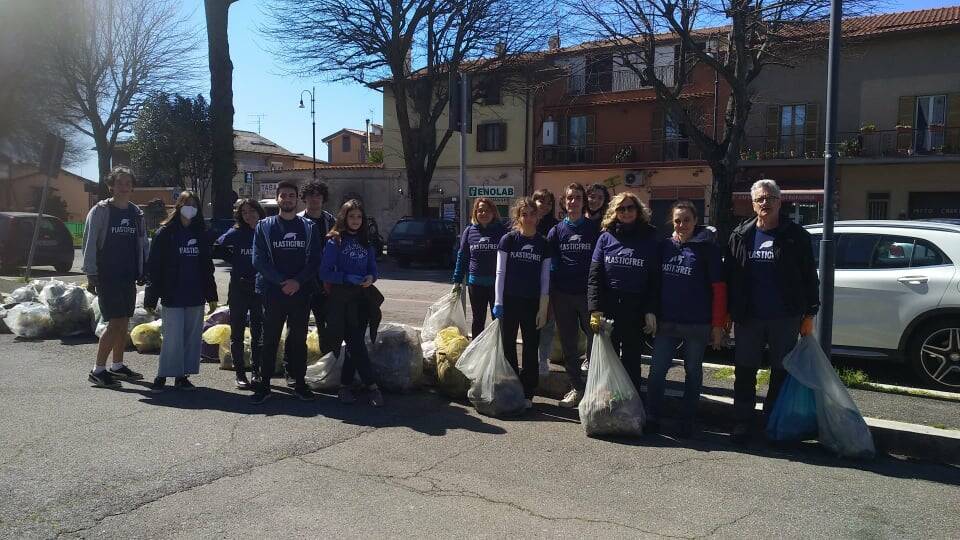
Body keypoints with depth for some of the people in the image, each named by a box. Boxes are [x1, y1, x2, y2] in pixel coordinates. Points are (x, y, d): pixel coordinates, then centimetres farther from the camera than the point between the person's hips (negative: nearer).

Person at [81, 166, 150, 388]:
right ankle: (98, 370, -2)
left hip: (128, 277, 6)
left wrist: (144, 272, 13)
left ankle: (118, 366, 23)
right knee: (115, 323, -10)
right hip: (107, 276, -6)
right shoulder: (100, 211, -5)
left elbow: (143, 243, 18)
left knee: (124, 323, 11)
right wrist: (91, 275, -10)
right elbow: (90, 243, -6)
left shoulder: (136, 213, 12)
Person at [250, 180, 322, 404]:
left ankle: (299, 383, 18)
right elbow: (259, 260, -3)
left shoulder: (309, 227, 7)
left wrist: (298, 281, -12)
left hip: (301, 292, 1)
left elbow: (315, 260, 3)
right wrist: (282, 281, -13)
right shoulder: (264, 226, 4)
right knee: (269, 339, 3)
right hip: (273, 292, -1)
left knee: (299, 339, 8)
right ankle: (264, 384, 12)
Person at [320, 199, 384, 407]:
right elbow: (325, 273, -8)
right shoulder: (335, 241, -2)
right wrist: (348, 278, -19)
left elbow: (373, 268, 14)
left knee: (355, 342, 6)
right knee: (356, 343, -8)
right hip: (341, 298, -5)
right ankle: (371, 386, -5)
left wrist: (370, 277, -9)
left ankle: (345, 385, 16)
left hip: (362, 298, 5)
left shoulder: (366, 243, 13)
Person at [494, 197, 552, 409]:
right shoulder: (508, 240, -1)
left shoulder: (543, 244, 3)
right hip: (509, 301, -1)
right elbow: (500, 272, -1)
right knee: (508, 346, 6)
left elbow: (545, 279, 4)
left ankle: (527, 394, 13)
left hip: (532, 303, 1)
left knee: (531, 349, 4)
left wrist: (543, 309, -1)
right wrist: (498, 302, -7)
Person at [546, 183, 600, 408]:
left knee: (595, 341, 1)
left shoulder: (594, 229, 1)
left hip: (588, 294, -2)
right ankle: (577, 388, 21)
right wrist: (548, 294, 1)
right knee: (568, 344, 9)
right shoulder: (556, 230, 6)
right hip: (562, 295, 2)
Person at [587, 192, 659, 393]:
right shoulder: (606, 238, 5)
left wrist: (651, 311, -6)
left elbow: (655, 279, 1)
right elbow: (594, 276, 0)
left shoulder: (649, 239, 3)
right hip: (608, 307, 1)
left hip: (636, 310, -1)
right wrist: (595, 310, -9)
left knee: (631, 360, 7)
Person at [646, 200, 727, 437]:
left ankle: (687, 422, 18)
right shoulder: (665, 245, 7)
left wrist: (718, 325, -9)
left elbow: (719, 288, -5)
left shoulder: (707, 247, -4)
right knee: (657, 370, 1)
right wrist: (653, 314, 7)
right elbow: (656, 282, 12)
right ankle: (652, 418, 12)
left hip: (698, 324, -3)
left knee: (693, 372, 8)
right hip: (667, 322, 3)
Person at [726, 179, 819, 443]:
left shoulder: (796, 236, 0)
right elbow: (729, 276, 8)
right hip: (748, 317, 2)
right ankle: (743, 422, 17)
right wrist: (728, 312, 5)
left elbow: (810, 277, 1)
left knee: (781, 372, 9)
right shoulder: (741, 236, 6)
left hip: (786, 318, -1)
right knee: (744, 371, 6)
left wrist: (809, 314, -3)